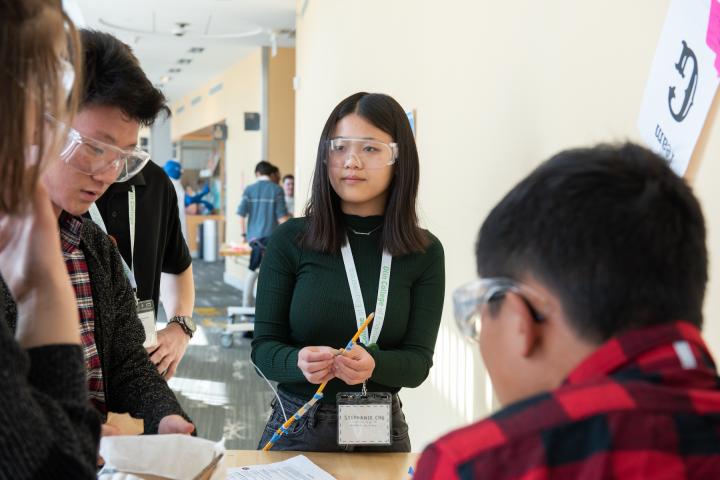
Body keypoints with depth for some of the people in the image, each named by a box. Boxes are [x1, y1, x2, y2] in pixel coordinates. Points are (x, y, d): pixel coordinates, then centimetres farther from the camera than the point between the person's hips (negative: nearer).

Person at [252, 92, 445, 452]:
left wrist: (371, 365, -29)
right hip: (298, 430, -1)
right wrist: (300, 362, -29)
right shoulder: (290, 239, -9)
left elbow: (418, 361, -8)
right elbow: (264, 348, -7)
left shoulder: (425, 253, -5)